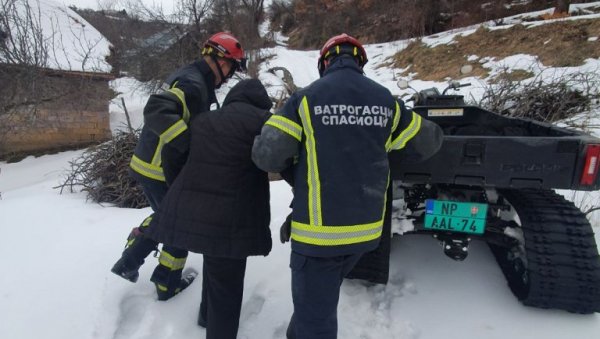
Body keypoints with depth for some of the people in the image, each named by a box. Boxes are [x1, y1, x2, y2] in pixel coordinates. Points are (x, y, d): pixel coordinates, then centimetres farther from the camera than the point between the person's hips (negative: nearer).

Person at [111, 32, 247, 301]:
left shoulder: (189, 76, 10)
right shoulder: (193, 85, -22)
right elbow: (157, 110, -38)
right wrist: (188, 143, -38)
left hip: (147, 164, 9)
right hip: (162, 171, -9)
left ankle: (128, 263, 36)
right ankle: (167, 284, 29)